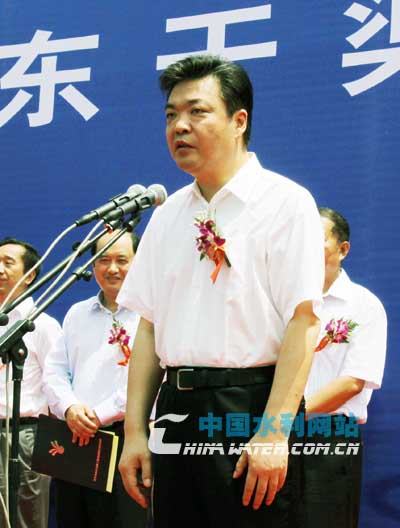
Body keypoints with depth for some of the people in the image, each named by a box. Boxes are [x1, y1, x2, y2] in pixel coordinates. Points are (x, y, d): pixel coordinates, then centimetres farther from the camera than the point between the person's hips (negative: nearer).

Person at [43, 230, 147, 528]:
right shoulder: (77, 314, 19)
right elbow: (55, 371, 14)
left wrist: (100, 415, -14)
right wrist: (70, 408, -6)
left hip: (127, 437, -6)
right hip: (74, 440, 6)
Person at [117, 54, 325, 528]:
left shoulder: (285, 203, -5)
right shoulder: (167, 215, 13)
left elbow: (302, 322, -13)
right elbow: (149, 325, 12)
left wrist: (273, 433, -19)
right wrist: (135, 431, 6)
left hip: (249, 406, -6)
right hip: (176, 412, 6)